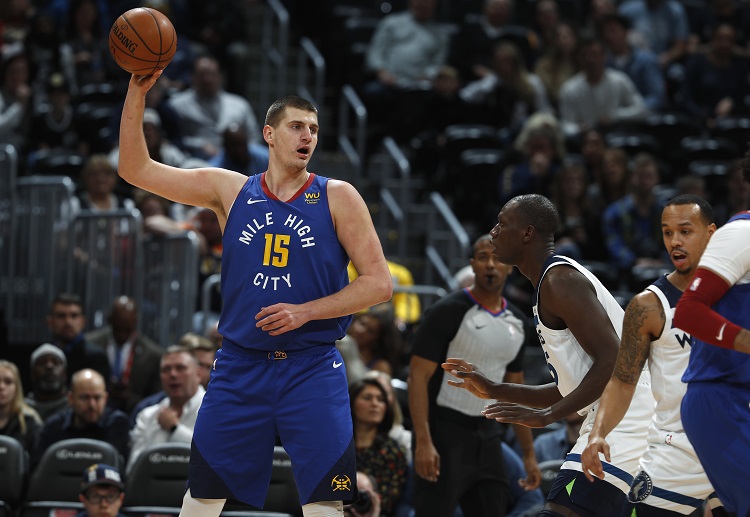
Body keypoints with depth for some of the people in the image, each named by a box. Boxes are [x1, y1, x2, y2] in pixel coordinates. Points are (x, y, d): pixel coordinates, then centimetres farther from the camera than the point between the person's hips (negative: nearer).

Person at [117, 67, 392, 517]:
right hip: (240, 366, 2)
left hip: (313, 368, -2)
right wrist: (138, 92, -4)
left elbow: (379, 283, -3)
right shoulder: (230, 190, 6)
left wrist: (305, 312, -13)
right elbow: (136, 169, 6)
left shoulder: (337, 197, 0)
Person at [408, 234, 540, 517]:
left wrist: (529, 454, 15)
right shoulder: (447, 312, -12)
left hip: (487, 435, 7)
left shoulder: (517, 322, 10)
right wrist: (423, 441, -24)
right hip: (444, 432, -7)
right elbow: (418, 376, -15)